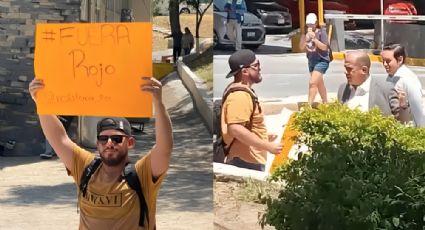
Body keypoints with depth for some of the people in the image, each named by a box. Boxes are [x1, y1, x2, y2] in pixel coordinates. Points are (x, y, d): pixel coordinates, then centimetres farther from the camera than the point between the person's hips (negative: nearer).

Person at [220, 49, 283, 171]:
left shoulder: (243, 91, 15)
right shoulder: (240, 95, -19)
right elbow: (236, 129, -29)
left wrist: (264, 137, 24)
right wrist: (268, 146, -25)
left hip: (250, 161, 11)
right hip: (245, 162, -11)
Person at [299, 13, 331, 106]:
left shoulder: (321, 32, -12)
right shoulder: (306, 34, 4)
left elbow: (325, 47, -17)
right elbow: (302, 47, 0)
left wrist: (314, 38, -25)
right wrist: (306, 37, -16)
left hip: (321, 61, -7)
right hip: (311, 61, 7)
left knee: (312, 83, -17)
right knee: (319, 83, 18)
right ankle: (325, 103, 32)